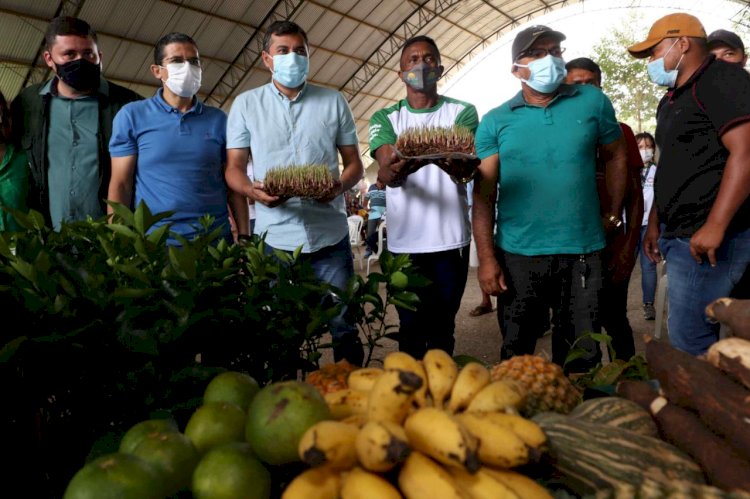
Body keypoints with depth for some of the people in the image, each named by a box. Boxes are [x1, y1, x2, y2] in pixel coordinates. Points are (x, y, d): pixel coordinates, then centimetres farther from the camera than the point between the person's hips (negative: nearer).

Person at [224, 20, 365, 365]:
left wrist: (340, 185, -13)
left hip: (330, 236, 1)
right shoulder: (246, 104, 7)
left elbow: (354, 163, 10)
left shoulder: (334, 102, 9)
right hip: (273, 238, 0)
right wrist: (253, 191, -18)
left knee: (345, 328, 5)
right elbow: (233, 168, 5)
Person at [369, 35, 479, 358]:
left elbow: (468, 165, -14)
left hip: (451, 240, 0)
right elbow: (385, 173, -11)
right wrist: (395, 170, -36)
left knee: (443, 329, 11)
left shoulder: (462, 112, 4)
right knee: (411, 330, 8)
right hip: (404, 242, 0)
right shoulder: (385, 118, 6)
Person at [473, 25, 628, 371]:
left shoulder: (593, 102, 3)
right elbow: (484, 195, -4)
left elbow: (616, 157, 15)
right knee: (516, 356, 13)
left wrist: (613, 215, 8)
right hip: (518, 255, -1)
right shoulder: (495, 121, 0)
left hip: (583, 252, 1)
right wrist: (486, 258, -10)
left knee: (581, 357, 13)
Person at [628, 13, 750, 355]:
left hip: (707, 240, -9)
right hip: (679, 237, 9)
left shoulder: (722, 80, -8)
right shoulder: (671, 100, 21)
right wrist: (655, 223, 20)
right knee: (701, 335, 15)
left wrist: (715, 227, -24)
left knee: (688, 342, -7)